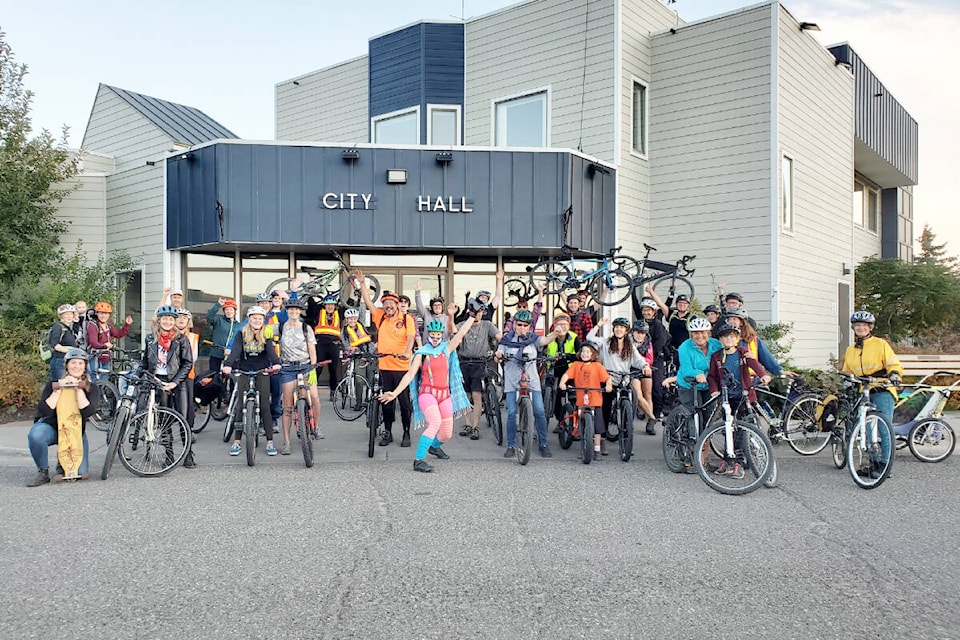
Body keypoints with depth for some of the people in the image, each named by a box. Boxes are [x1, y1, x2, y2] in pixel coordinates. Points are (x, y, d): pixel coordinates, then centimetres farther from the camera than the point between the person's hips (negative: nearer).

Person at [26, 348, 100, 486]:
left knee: (81, 473, -11)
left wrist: (78, 388, -19)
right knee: (35, 435, -38)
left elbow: (88, 412, -19)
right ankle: (43, 473, -15)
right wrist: (59, 389, -18)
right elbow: (43, 411, -15)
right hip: (51, 427, -1)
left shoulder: (90, 389, -1)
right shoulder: (53, 384, -2)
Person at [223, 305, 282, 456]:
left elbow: (271, 350, -16)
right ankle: (236, 441, 6)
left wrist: (276, 363, -36)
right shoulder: (241, 333, -1)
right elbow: (235, 350, -15)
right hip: (244, 372, 1)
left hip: (262, 372, -1)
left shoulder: (267, 333, -1)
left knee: (264, 405, -3)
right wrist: (228, 365, -33)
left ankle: (270, 442, 1)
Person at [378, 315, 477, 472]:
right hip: (427, 393, -4)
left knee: (446, 434, 9)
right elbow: (410, 374, -4)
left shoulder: (446, 349, 9)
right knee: (435, 423, -30)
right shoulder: (422, 353, 0)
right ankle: (418, 461, -30)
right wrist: (395, 393, -11)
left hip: (444, 394, 4)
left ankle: (434, 446, 46)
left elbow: (461, 333, 6)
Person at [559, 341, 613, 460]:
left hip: (595, 401, -2)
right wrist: (562, 383, -25)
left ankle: (597, 450, 14)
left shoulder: (597, 366, 0)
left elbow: (607, 377, -8)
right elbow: (567, 374, -7)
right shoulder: (576, 365, 4)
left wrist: (609, 385, -28)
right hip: (581, 401, 2)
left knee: (597, 428, 2)